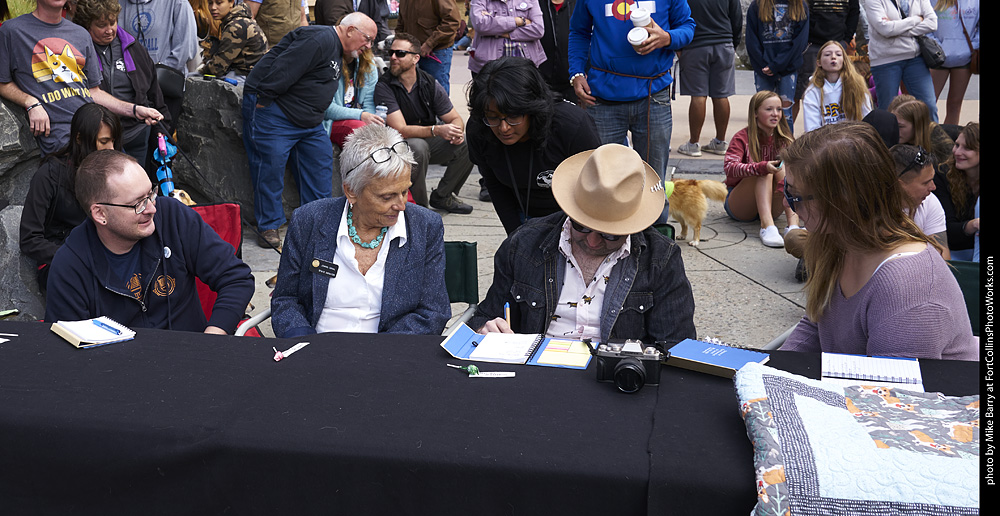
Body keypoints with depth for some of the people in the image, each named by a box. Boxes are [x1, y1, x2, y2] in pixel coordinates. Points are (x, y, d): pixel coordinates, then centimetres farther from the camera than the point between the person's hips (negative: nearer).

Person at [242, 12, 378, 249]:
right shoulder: (320, 40, -20)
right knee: (271, 166, -6)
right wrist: (262, 102, -24)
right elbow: (284, 70, -26)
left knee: (321, 163, 7)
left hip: (308, 120, 10)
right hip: (271, 108, -10)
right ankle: (269, 227, 3)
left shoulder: (337, 51, 15)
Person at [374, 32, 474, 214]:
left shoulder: (430, 83, -3)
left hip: (429, 142, 5)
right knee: (418, 146, -37)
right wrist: (436, 130, -37)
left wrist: (457, 131, -25)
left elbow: (455, 118, 1)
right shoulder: (384, 86, -16)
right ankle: (418, 204, -18)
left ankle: (442, 196, 1)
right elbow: (400, 130, -24)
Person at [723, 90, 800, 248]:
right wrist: (762, 167, -41)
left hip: (772, 209, 4)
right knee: (765, 173, -28)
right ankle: (767, 226, -45)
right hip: (739, 209, -3)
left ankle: (793, 224, -39)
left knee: (783, 169, -22)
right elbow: (729, 167, -27)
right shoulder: (742, 138, -10)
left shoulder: (783, 139, 3)